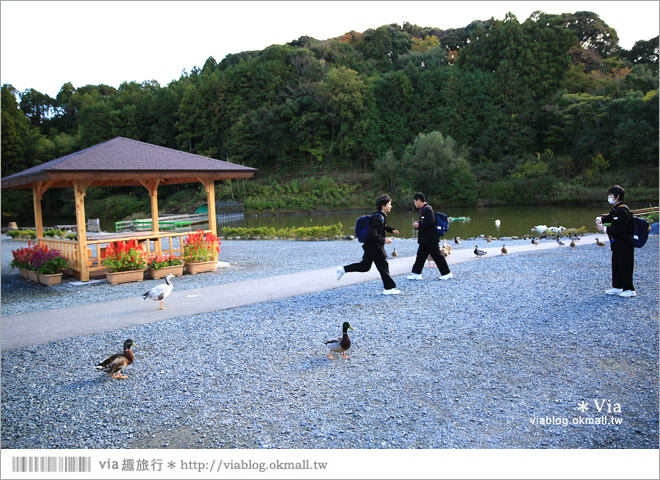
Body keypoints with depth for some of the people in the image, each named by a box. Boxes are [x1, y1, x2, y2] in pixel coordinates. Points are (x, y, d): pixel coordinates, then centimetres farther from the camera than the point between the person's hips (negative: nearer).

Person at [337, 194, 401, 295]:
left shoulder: (381, 216, 10)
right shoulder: (378, 217, -21)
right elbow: (372, 233, -28)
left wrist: (391, 230, 17)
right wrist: (383, 240, -30)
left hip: (370, 246, 10)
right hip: (374, 247, -10)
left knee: (364, 266, 16)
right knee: (383, 266, 0)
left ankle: (343, 269, 19)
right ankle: (388, 288, 8)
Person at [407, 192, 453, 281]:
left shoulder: (428, 209, -17)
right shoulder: (423, 209, 13)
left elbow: (430, 222, -25)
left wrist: (419, 225, -18)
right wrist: (418, 223, 7)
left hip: (430, 239, -10)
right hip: (424, 239, 10)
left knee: (437, 256, -1)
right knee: (420, 255, 9)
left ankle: (446, 273, 9)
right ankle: (416, 274, 12)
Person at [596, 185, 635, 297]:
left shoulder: (622, 210, -19)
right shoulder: (615, 209, 11)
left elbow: (620, 228, -24)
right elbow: (608, 217, 22)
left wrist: (605, 229, -19)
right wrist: (600, 219, 0)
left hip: (624, 245, -10)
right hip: (617, 244, 10)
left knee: (625, 267, -4)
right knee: (616, 265, 15)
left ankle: (629, 289, 3)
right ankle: (617, 287, 25)